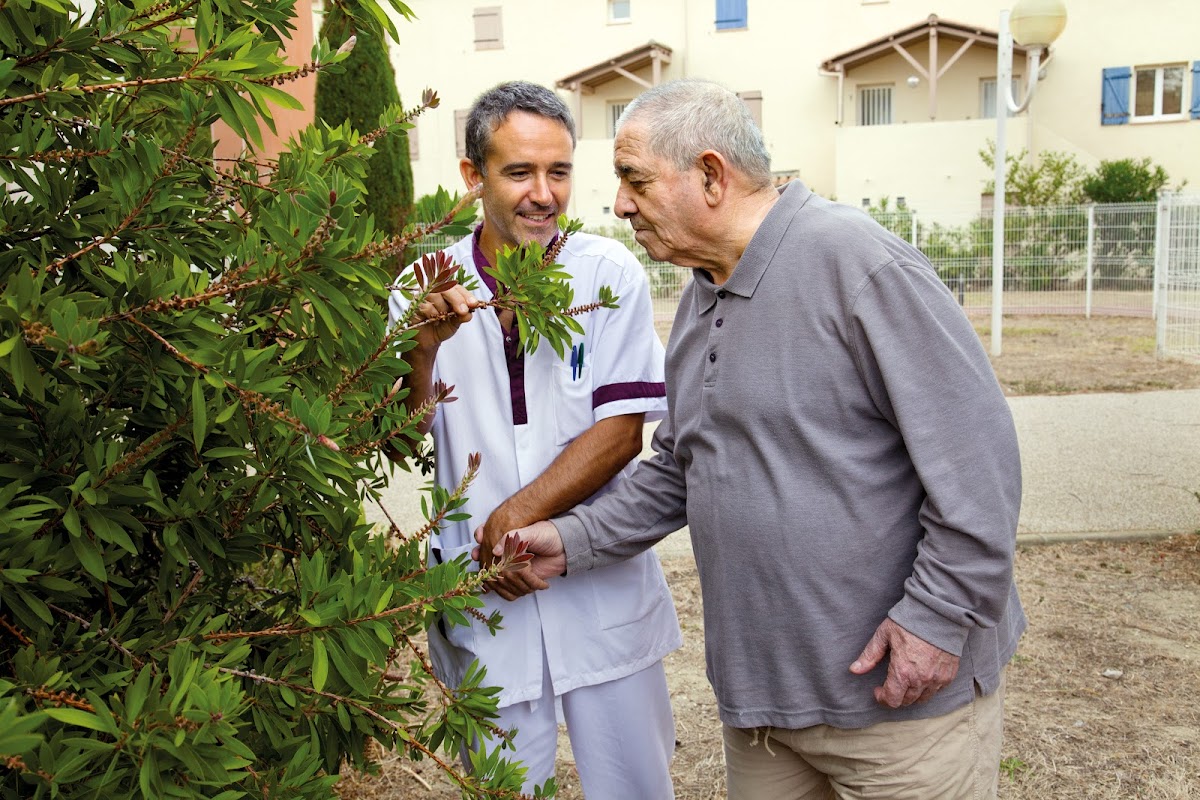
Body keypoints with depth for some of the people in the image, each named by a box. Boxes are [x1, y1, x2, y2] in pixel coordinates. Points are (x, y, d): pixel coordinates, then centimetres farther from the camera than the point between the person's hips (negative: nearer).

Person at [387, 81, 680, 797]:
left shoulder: (610, 273, -5)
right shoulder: (425, 288, -2)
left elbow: (622, 430, -9)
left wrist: (516, 515, -16)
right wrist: (424, 345, -22)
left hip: (603, 583, 0)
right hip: (480, 588, 1)